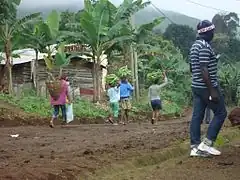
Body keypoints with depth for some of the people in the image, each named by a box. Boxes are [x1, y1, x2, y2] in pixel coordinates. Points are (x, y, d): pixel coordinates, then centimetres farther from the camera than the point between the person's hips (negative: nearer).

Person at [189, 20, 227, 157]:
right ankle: (206, 144, -3)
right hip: (207, 87, -9)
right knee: (221, 113, 0)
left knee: (197, 116, 7)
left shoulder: (195, 46, 14)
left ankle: (195, 147, 8)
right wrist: (212, 90, -23)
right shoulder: (205, 45, -16)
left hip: (196, 87, 9)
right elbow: (204, 70, -23)